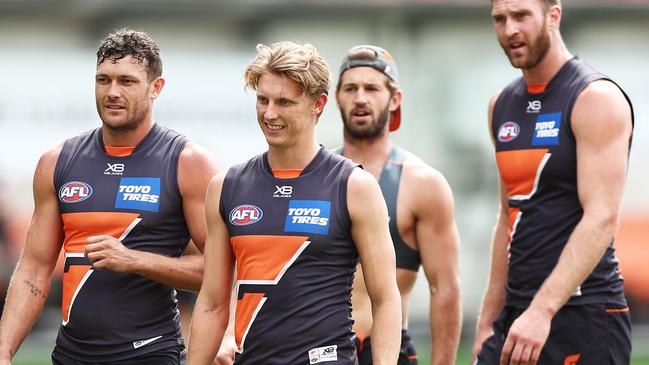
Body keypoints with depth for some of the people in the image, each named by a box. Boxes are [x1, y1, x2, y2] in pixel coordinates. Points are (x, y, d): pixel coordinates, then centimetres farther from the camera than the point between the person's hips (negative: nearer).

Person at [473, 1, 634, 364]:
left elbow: (602, 219, -19)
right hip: (516, 318, 7)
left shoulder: (596, 98, -10)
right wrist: (488, 321, 18)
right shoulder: (503, 105, 15)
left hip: (583, 317, -7)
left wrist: (542, 312, -28)